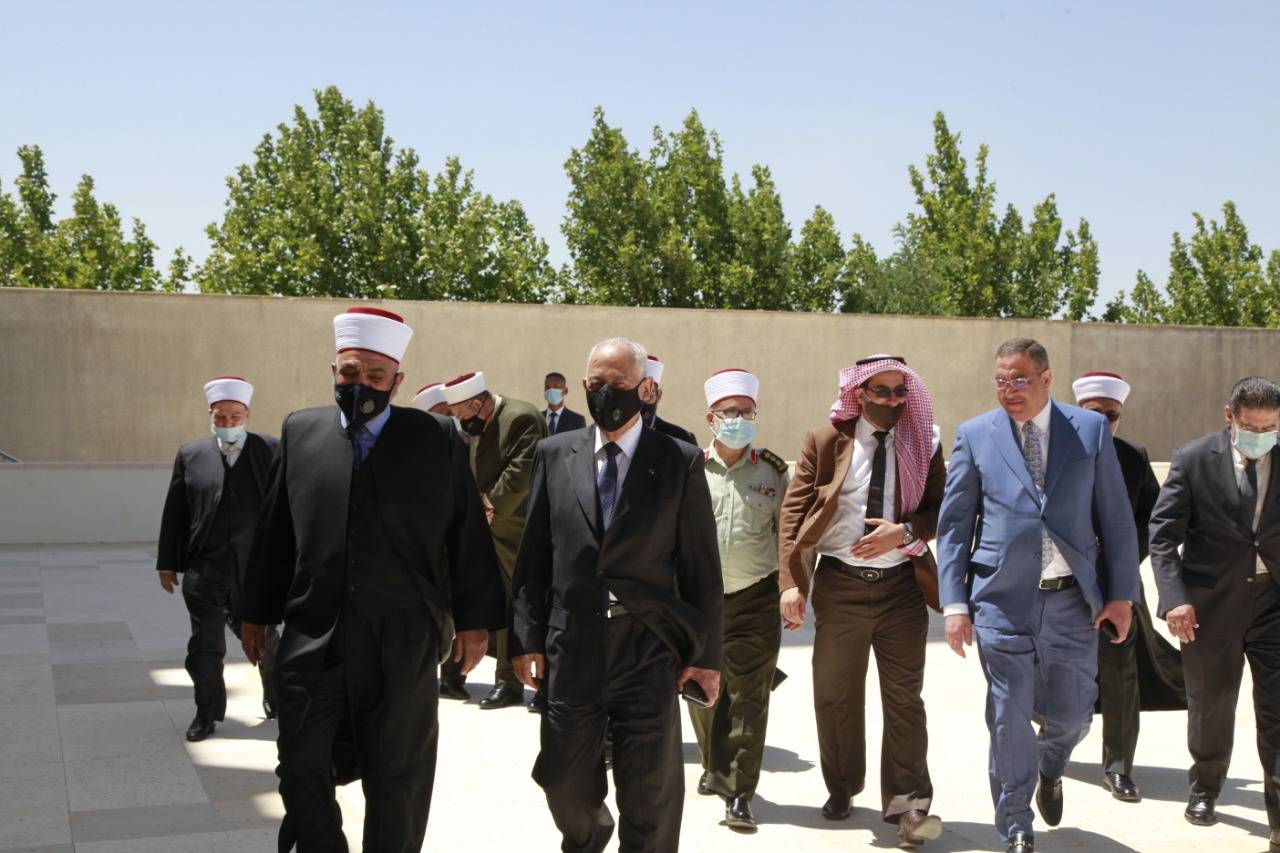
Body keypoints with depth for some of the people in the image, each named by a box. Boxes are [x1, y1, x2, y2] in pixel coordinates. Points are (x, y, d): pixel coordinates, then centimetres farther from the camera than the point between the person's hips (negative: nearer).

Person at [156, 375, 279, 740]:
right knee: (205, 646, 5)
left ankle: (275, 696, 39)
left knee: (264, 641, 15)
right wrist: (167, 563, 5)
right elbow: (174, 513, 5)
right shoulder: (190, 454, 3)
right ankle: (207, 713, 21)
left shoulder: (271, 451, -2)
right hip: (205, 570, 1)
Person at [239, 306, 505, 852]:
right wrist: (256, 613, 11)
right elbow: (274, 533, 10)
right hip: (312, 639, 2)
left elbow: (468, 534, 1)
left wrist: (474, 620, -1)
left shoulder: (436, 438, 0)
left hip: (402, 644, -2)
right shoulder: (300, 432, 7)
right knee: (301, 771, 6)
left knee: (397, 779, 9)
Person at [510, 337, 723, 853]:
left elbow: (702, 567, 0)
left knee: (650, 801, 5)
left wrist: (705, 654, 0)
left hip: (649, 655, -2)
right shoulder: (555, 455, 6)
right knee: (566, 787, 13)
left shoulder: (680, 462, 0)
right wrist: (527, 638, 2)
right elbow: (533, 556, 7)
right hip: (570, 652, 2)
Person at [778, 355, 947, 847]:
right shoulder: (824, 442, 0)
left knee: (905, 698, 0)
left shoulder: (922, 444, 4)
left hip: (902, 585, 0)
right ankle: (841, 789, 28)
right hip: (840, 584, 0)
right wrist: (791, 582, -10)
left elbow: (941, 508, 4)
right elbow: (793, 512, -2)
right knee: (835, 695, 10)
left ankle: (907, 805, 4)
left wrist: (905, 531, -16)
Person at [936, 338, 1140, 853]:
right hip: (1002, 601, -1)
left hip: (1073, 600, 1)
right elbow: (953, 525, 3)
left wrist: (1122, 595, 2)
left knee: (1071, 714, 9)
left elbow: (1116, 519, 6)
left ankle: (1050, 769, 44)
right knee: (1009, 720, 2)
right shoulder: (975, 436, 2)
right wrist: (954, 603, -3)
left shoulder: (1091, 429, 4)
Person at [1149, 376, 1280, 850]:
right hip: (1210, 602, -1)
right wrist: (1174, 596, -19)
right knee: (1211, 702, 12)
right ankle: (1204, 790, 33)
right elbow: (1163, 533, -7)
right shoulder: (1193, 460, -5)